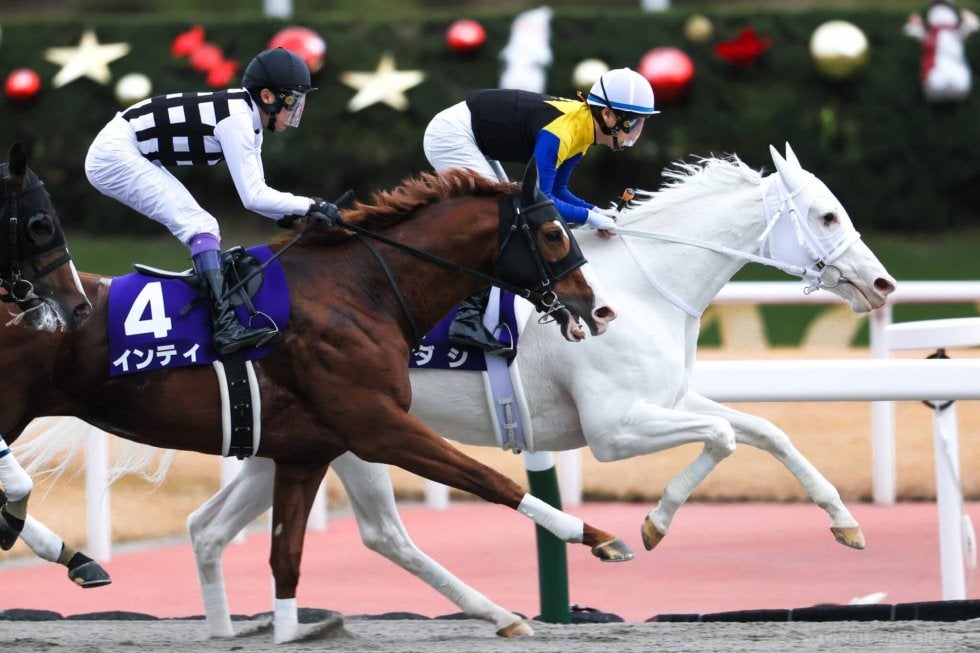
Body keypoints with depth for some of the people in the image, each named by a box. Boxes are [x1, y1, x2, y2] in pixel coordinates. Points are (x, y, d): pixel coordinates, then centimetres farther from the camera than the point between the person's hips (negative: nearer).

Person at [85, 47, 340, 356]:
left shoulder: (248, 120, 8)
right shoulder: (236, 120, -21)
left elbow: (255, 192, 12)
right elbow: (253, 197, -23)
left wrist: (294, 214, -2)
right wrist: (309, 205, -17)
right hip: (114, 154, -10)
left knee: (202, 228, 10)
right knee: (200, 226, -19)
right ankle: (226, 328, -29)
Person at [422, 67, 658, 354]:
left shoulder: (582, 127, 0)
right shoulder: (559, 133, -29)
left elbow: (557, 190, 9)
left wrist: (596, 211, -6)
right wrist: (588, 217, -19)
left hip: (472, 140, 10)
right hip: (451, 135, -10)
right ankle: (466, 319, -17)